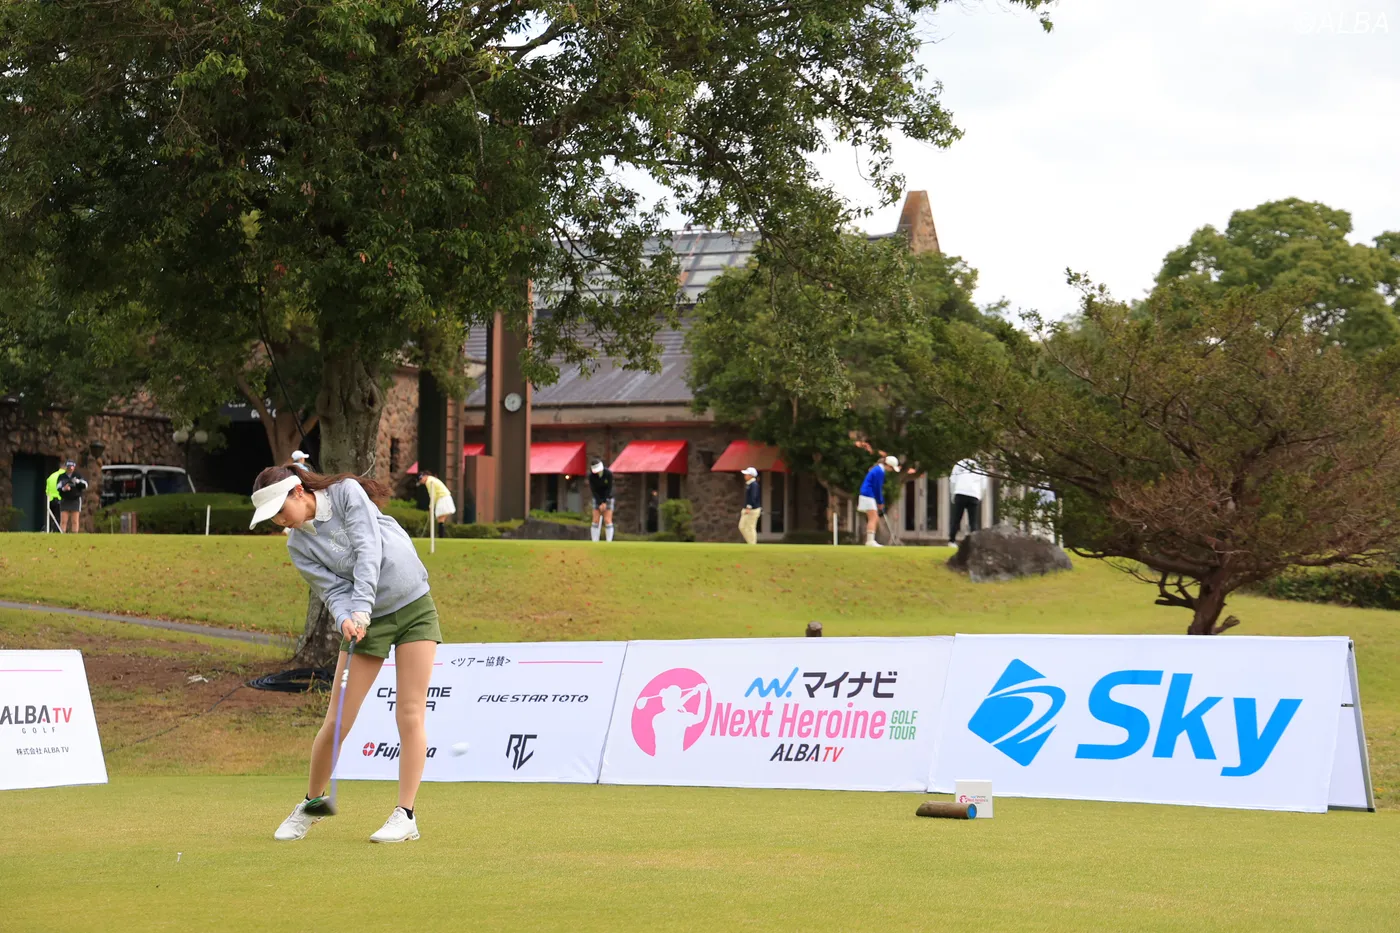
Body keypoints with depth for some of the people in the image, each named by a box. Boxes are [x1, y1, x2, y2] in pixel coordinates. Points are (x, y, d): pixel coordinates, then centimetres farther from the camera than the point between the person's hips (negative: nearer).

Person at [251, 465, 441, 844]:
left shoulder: (346, 492, -10)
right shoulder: (299, 546, -1)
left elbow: (368, 550, -19)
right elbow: (334, 589, -8)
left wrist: (362, 607, -28)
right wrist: (345, 618, -29)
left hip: (414, 607, -3)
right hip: (364, 622, 3)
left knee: (410, 716, -8)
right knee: (336, 723, -1)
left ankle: (406, 816, -4)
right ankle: (311, 805, 20)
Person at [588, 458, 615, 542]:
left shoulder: (609, 473, -20)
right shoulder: (591, 475, -16)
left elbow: (609, 488, -16)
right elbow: (593, 490, -13)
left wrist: (605, 502, -18)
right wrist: (600, 503, -17)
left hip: (607, 498, -2)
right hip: (597, 499, 2)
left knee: (607, 521, -9)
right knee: (596, 521, -5)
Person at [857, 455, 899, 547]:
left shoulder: (878, 469, 16)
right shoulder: (879, 471, -15)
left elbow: (879, 488, 18)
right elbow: (877, 488, -15)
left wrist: (881, 502, 14)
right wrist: (880, 502, -5)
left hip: (867, 496, 10)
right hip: (868, 496, -10)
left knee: (876, 520, 10)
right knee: (873, 519, -14)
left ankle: (869, 541, 10)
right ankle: (870, 541, -19)